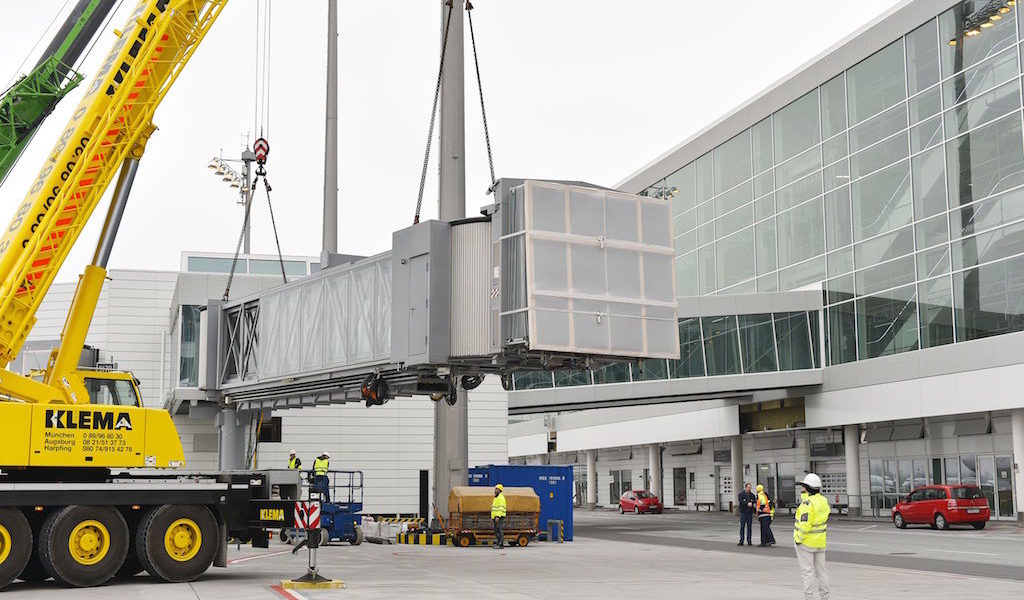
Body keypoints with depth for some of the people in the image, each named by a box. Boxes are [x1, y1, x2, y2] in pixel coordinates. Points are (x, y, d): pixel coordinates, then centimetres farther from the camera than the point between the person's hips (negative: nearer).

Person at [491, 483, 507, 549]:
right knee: (496, 531, 10)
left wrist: (498, 516, -27)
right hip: (495, 517, 10)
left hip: (499, 517, -10)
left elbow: (501, 508, -20)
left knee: (499, 530, -12)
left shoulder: (501, 497, -11)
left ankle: (501, 544, -14)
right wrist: (492, 516, 22)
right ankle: (497, 543, 13)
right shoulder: (496, 498, 21)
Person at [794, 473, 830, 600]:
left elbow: (805, 524, -23)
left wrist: (799, 538, -15)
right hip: (820, 541, 8)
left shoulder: (808, 503, -21)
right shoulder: (824, 501, 4)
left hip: (806, 541, -8)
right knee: (820, 569, 14)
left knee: (807, 570, 0)